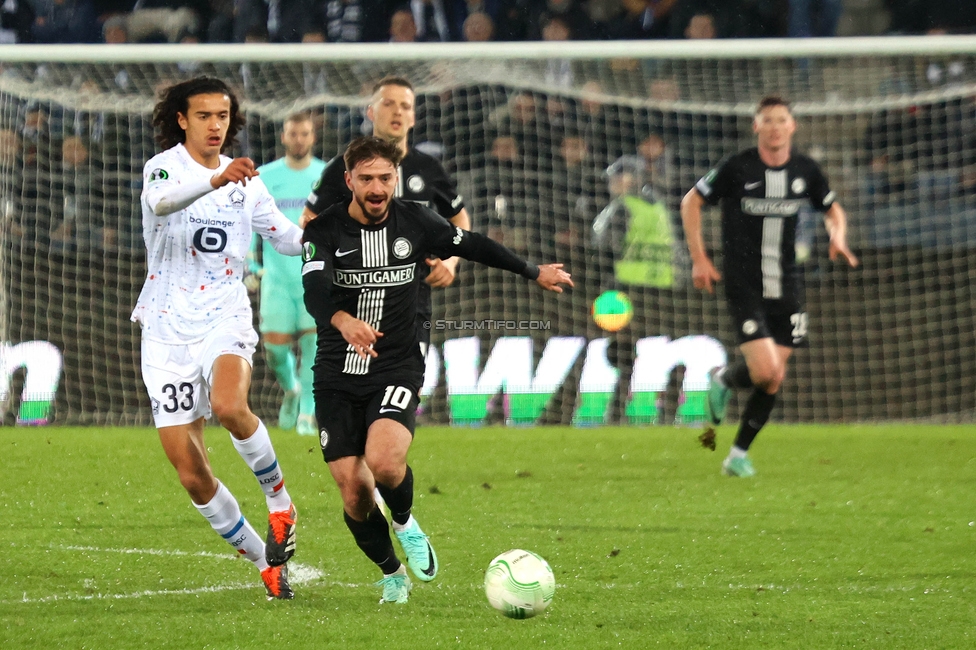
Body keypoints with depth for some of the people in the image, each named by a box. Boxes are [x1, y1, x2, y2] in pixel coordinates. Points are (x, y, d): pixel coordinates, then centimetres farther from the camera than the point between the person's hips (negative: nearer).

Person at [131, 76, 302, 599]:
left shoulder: (244, 182, 9)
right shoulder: (164, 167, -4)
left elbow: (289, 239, 19)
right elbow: (162, 201, -29)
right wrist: (215, 180, -46)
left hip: (225, 317, 1)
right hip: (168, 330, -1)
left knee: (229, 405, -33)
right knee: (191, 473, -4)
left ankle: (279, 497, -10)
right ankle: (264, 560, 12)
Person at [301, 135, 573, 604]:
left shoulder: (414, 222, 0)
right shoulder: (324, 231, -7)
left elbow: (472, 245, 18)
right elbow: (314, 291, -25)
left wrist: (534, 272, 30)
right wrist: (343, 321, -48)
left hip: (397, 369, 0)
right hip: (337, 377, 0)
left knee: (383, 461, -28)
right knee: (353, 490, -3)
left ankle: (405, 525, 6)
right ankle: (391, 574, 24)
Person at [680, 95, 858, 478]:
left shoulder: (806, 172, 2)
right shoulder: (736, 169, -9)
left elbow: (833, 210, 20)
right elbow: (691, 202, 3)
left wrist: (838, 238, -2)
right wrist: (699, 259, -1)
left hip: (785, 287, 4)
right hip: (744, 285, -4)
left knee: (774, 380, 3)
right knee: (766, 371, -18)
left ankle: (739, 454, 18)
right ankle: (723, 380, 17)